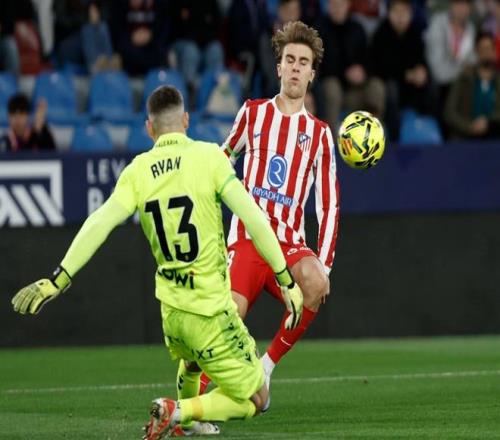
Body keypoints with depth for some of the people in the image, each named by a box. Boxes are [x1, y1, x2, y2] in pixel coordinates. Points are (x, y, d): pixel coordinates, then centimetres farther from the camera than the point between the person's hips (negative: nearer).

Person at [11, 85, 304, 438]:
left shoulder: (138, 170, 0)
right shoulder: (208, 156, -10)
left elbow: (98, 225, -8)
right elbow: (253, 218, -14)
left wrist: (58, 280, -5)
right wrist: (287, 280, -9)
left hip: (171, 309, 6)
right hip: (211, 312, -6)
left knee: (192, 360, 39)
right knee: (255, 399, 6)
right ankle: (178, 411, -10)